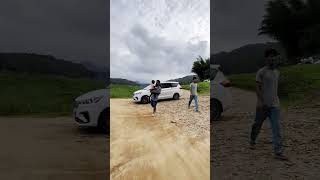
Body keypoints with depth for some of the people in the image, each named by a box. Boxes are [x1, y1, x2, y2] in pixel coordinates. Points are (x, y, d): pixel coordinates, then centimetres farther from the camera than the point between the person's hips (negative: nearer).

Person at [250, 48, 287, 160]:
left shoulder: (277, 72, 11)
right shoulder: (261, 72, -8)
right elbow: (258, 87, -12)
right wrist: (261, 101, -20)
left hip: (275, 105, 4)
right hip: (263, 104, -4)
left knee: (276, 128, -5)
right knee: (258, 125, 12)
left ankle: (278, 152, -4)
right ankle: (252, 141, 37)